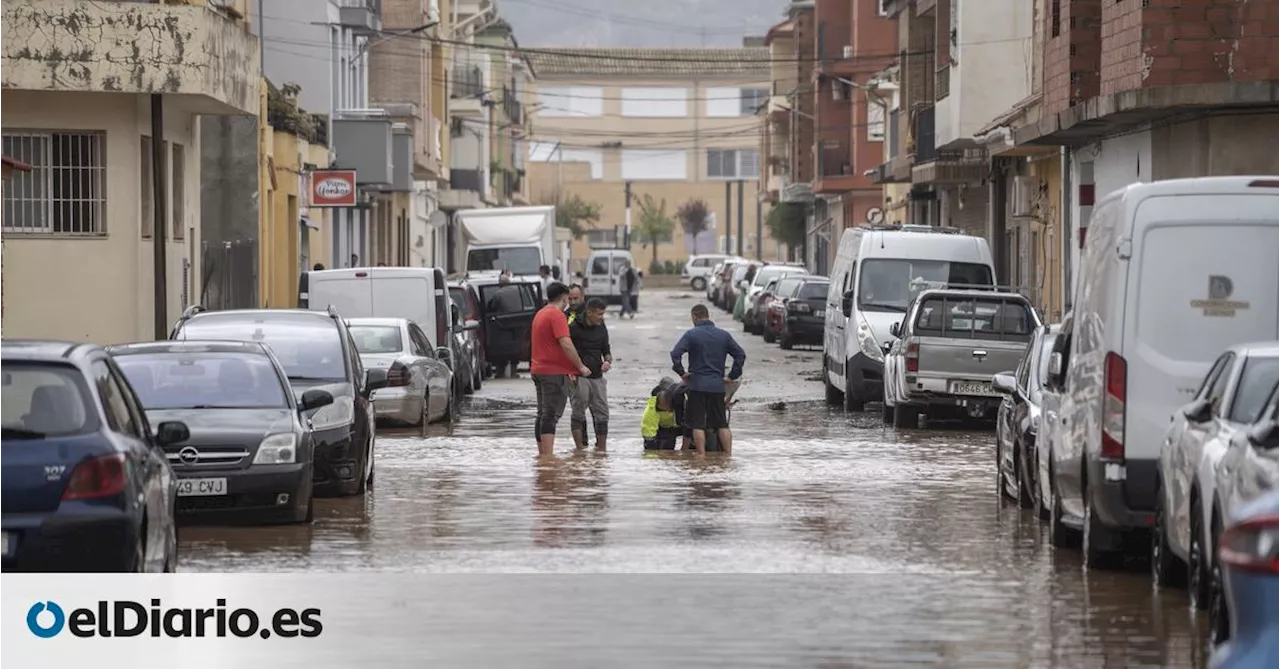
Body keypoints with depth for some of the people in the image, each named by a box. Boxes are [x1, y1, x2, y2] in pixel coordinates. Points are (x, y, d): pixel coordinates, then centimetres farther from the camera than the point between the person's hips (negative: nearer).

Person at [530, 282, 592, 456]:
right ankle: (548, 455, -16)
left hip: (538, 370, 9)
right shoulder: (557, 315, -14)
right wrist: (581, 366, -13)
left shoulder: (540, 314, 17)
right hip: (555, 372, -9)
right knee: (551, 415, -11)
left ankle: (542, 454, 16)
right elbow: (566, 345, -22)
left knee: (543, 415, 13)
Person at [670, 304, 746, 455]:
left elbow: (675, 353, -15)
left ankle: (701, 456, -4)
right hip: (718, 386, 4)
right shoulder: (724, 335, 8)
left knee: (698, 424, 0)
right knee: (722, 424, 10)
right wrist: (732, 376, 10)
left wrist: (681, 373, -4)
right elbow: (741, 354, 7)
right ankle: (728, 454, 8)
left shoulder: (691, 334, -4)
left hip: (697, 386, -4)